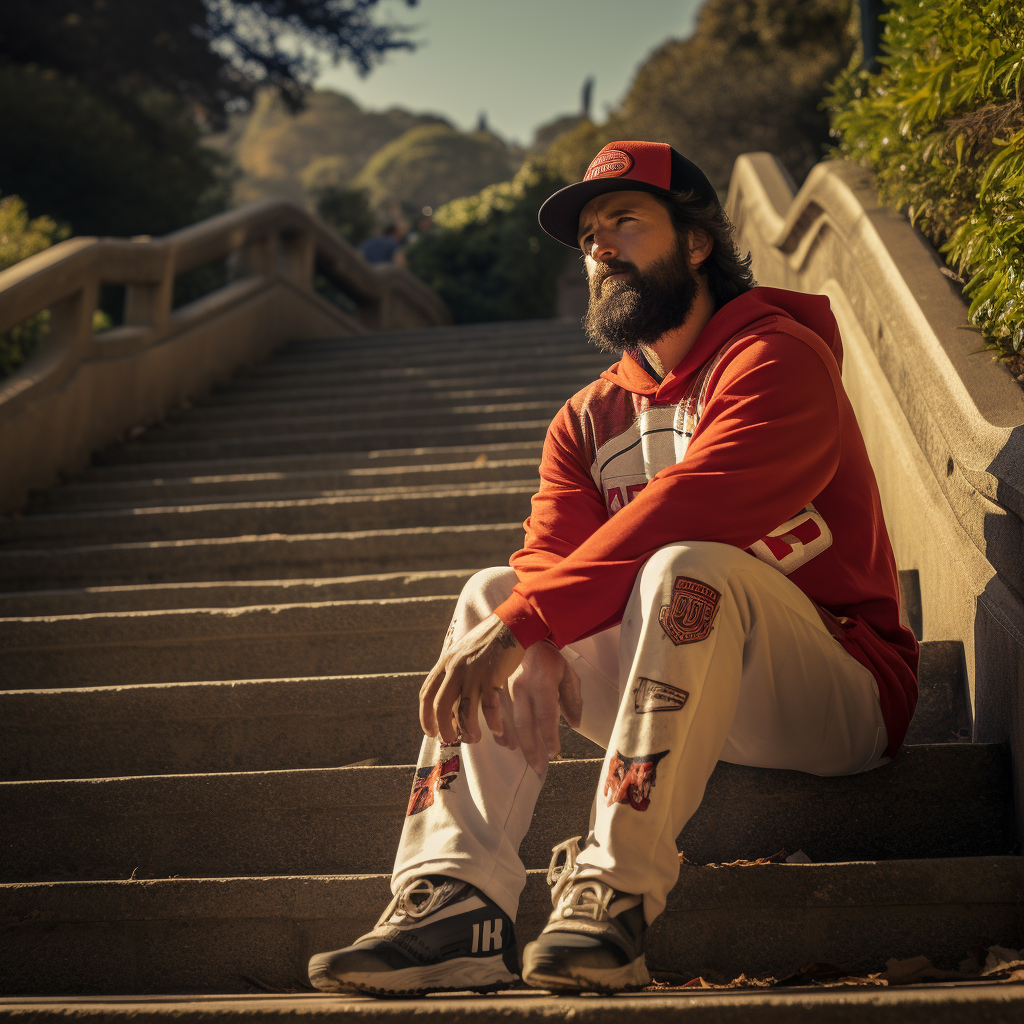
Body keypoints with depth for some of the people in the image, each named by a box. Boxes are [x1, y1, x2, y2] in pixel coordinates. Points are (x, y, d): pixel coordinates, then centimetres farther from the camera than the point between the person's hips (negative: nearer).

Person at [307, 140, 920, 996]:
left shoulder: (779, 356, -10)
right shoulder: (589, 419, 13)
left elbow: (685, 514, -25)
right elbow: (548, 560, -2)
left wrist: (520, 626, -29)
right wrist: (535, 650, -24)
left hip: (840, 692, -6)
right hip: (688, 693, 6)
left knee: (688, 565, -33)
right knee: (492, 591, -9)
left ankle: (614, 893, -32)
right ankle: (459, 900, -24)